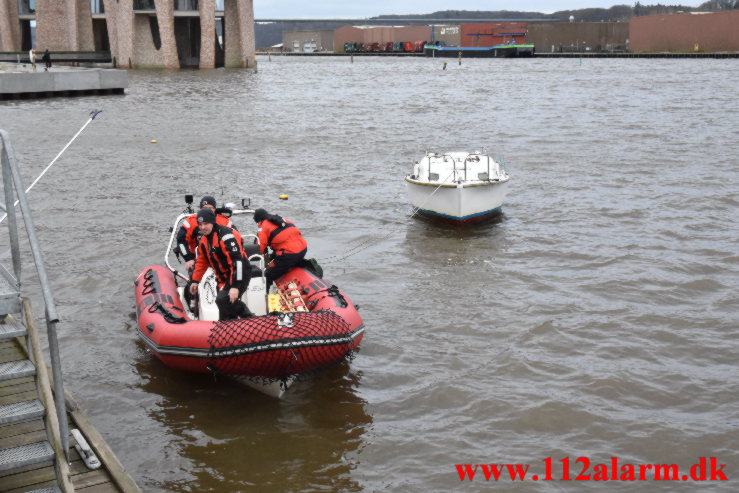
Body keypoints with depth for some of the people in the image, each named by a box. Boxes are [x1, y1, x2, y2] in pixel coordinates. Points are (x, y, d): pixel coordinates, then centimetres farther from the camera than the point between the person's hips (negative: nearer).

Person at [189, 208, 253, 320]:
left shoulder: (225, 236, -22)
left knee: (223, 300, -26)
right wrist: (195, 281, 20)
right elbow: (201, 261, 22)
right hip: (224, 278, 9)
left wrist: (235, 286, -33)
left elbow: (237, 260, -29)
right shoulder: (204, 240, 8)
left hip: (239, 274, -9)